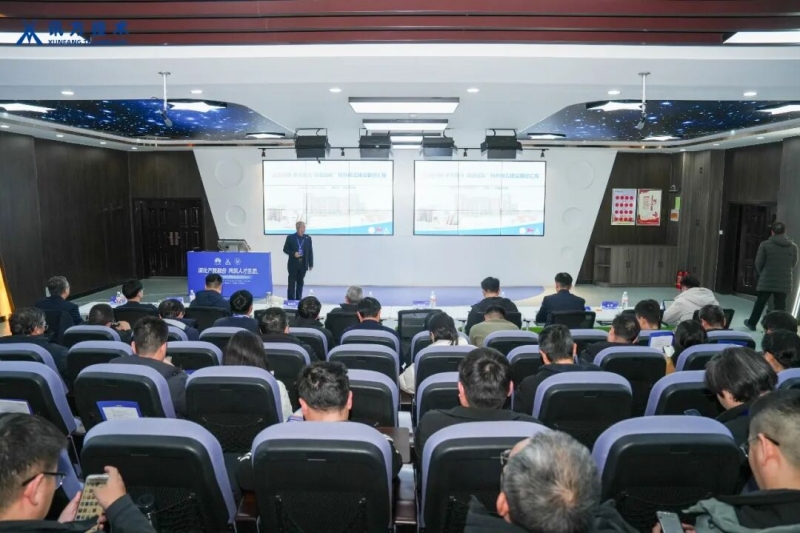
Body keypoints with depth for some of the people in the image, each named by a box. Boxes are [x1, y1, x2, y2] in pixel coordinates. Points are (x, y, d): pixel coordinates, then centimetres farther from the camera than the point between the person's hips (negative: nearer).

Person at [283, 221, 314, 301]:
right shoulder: (290, 237, -2)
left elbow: (310, 252, 5)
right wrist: (293, 253, -17)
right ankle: (291, 300, 5)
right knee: (292, 282, 1)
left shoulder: (308, 238, 4)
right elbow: (285, 249, 1)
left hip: (303, 264, 2)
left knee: (300, 282, 8)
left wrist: (311, 264, 2)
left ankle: (298, 299, 16)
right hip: (293, 264, -2)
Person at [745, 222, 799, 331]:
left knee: (760, 302, 12)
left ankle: (752, 323, 25)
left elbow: (758, 263, -4)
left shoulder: (765, 244, -8)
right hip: (784, 282, 2)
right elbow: (793, 264, 9)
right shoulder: (793, 246, 2)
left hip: (767, 280, -2)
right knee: (780, 305, 6)